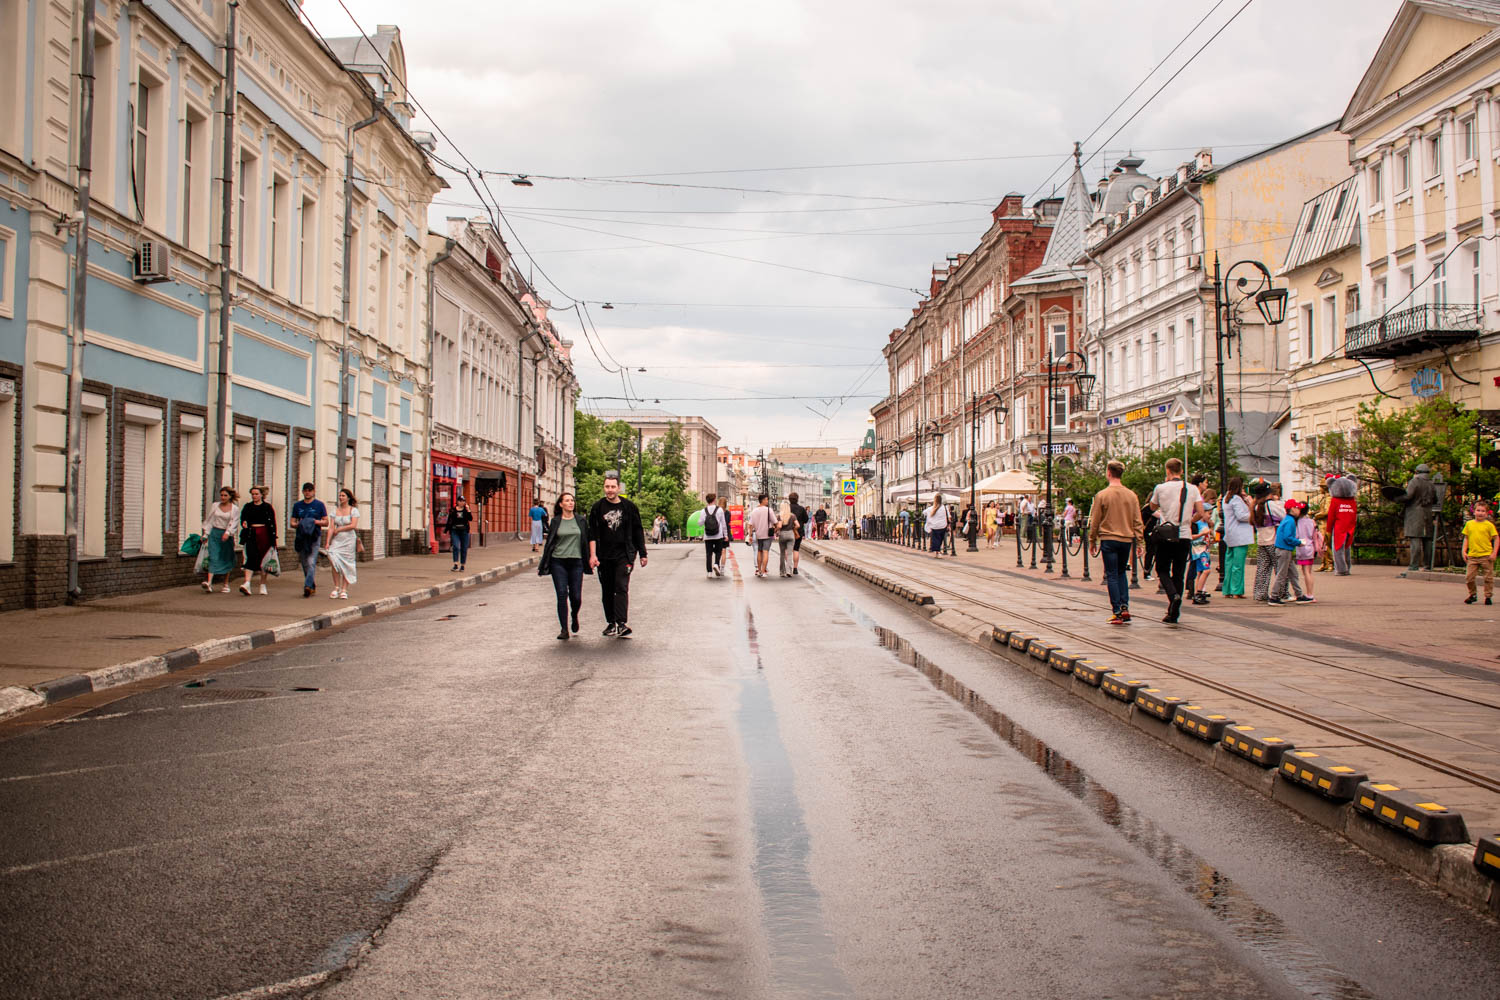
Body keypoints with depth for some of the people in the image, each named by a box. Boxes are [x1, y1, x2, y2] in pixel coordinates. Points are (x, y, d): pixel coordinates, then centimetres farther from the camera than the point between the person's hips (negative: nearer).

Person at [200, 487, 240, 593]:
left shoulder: (235, 509, 1)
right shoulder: (215, 506, 8)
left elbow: (234, 523, -7)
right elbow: (209, 520, 11)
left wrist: (228, 533, -22)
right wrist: (206, 535, 7)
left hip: (227, 536, -1)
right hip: (214, 533, 1)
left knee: (226, 560, 7)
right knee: (213, 558, -13)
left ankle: (226, 584, 19)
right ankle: (209, 582, -25)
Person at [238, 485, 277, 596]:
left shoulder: (268, 507, 4)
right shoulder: (247, 507, 10)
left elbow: (273, 524, 3)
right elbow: (242, 520, 11)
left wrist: (273, 539, -2)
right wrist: (244, 524, -14)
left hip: (264, 535, -1)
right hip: (251, 536, 1)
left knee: (264, 560, 4)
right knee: (251, 558, -13)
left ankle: (263, 586, 14)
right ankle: (247, 583, -23)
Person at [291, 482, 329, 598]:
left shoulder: (319, 505, 5)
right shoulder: (297, 505, 14)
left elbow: (326, 522, 5)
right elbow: (292, 523, 14)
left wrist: (315, 521, -14)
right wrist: (298, 524, -9)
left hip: (314, 537, -4)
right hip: (301, 537, 4)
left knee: (311, 562, -16)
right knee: (305, 564, 7)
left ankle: (308, 586, -23)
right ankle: (313, 587, 17)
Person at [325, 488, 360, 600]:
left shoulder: (353, 510, 0)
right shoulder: (335, 510, 9)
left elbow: (353, 525, -11)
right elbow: (331, 527, 3)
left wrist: (339, 529, -7)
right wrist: (328, 542, -5)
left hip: (349, 540, -2)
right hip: (337, 540, 2)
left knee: (346, 565, -3)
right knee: (333, 560, -16)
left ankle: (344, 591, 3)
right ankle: (336, 588, -4)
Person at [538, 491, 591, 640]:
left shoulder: (581, 521, 7)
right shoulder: (555, 521, 5)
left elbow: (587, 542, 11)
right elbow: (549, 543, 9)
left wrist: (590, 561, 8)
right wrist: (543, 563, 7)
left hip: (576, 562, 1)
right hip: (558, 562, -1)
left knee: (576, 597, -1)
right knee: (562, 595, -7)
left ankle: (574, 616, 32)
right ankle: (564, 629, -1)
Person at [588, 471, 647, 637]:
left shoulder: (629, 507, 3)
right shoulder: (598, 507, 3)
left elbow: (638, 532, 10)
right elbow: (592, 533, 1)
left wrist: (642, 554, 10)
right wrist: (592, 555, -9)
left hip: (624, 555, -2)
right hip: (604, 556, 2)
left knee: (621, 588, -13)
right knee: (607, 591, 8)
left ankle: (622, 624, -20)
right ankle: (610, 623, 20)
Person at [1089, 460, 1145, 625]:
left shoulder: (1102, 495, -8)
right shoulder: (1131, 495, 2)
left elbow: (1095, 521, -3)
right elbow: (1137, 521, 4)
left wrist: (1092, 541, 8)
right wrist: (1139, 540, 11)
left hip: (1108, 540, -4)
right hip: (1126, 539, 4)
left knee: (1112, 576, 2)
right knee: (1122, 573, 19)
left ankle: (1117, 612, 0)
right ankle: (1124, 607, 7)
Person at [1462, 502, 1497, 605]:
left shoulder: (1489, 525, -2)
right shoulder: (1469, 524, 7)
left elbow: (1496, 539, 0)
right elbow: (1466, 538, 14)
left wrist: (1494, 553, -8)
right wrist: (1464, 551, 6)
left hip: (1486, 555, -2)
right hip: (1472, 556, 2)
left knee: (1488, 578, 4)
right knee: (1469, 577, -1)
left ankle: (1488, 596, 17)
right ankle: (1472, 595, 19)